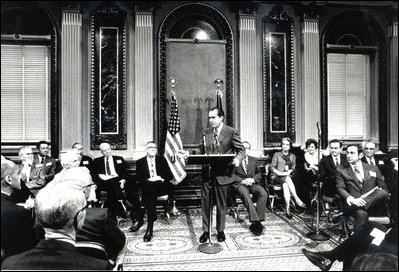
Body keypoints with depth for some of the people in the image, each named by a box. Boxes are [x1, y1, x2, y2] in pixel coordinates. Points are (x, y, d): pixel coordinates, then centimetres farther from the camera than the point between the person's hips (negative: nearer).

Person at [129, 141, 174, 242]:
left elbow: (170, 175, 7)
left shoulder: (162, 160, 12)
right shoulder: (140, 162, 10)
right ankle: (150, 227, -26)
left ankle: (140, 220, -25)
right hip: (147, 187, 0)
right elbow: (139, 178, 0)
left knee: (150, 193, -32)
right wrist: (149, 180, -17)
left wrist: (161, 178, -11)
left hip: (161, 187, 0)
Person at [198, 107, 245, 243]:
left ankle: (220, 230, 27)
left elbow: (241, 150, -2)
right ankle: (206, 231, 21)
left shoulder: (231, 132, -2)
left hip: (223, 174, -3)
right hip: (207, 172, 3)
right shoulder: (206, 133, 9)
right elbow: (201, 151, 14)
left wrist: (237, 159, -22)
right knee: (205, 202, 6)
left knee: (221, 203, 10)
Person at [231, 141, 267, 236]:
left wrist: (253, 179, -5)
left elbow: (259, 174, 17)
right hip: (240, 184, -3)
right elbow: (232, 175, 2)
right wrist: (242, 181, -12)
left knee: (263, 194, -28)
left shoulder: (254, 160, 23)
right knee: (246, 195, -37)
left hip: (253, 183, 3)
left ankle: (258, 220, -29)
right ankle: (255, 221, -39)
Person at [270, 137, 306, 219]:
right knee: (287, 178, -35)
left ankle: (287, 208, -43)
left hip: (288, 177, 2)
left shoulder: (292, 156, 21)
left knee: (285, 185, -33)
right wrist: (279, 173, -14)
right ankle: (297, 199, -41)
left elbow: (293, 168, 11)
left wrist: (289, 172, -11)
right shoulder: (277, 154, 12)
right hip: (276, 177, -2)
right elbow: (272, 167, 3)